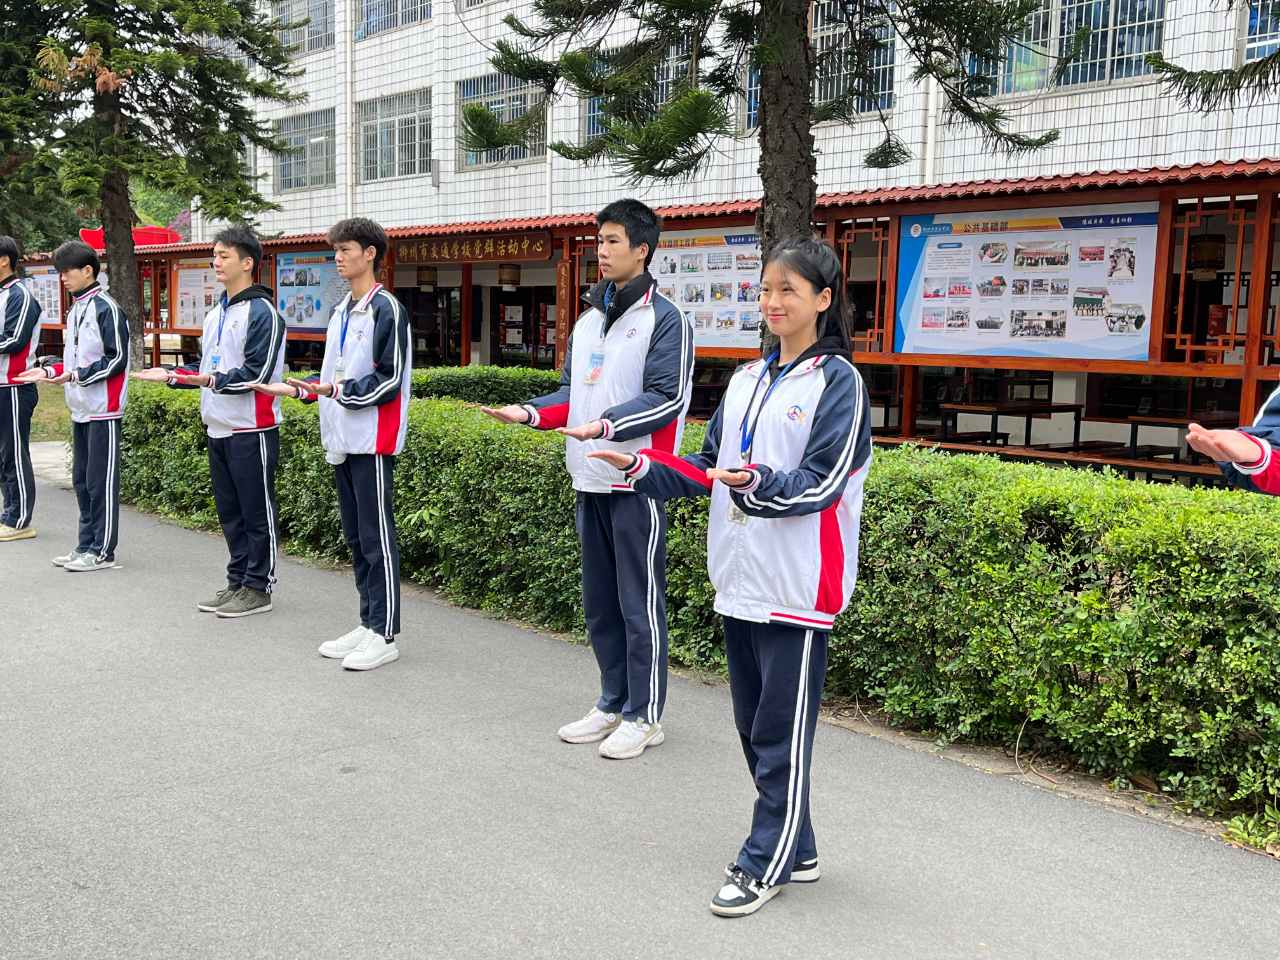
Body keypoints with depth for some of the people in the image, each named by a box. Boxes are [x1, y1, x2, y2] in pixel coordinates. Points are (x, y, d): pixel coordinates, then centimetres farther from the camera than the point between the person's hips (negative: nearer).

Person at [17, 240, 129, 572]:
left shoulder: (106, 309, -11)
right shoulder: (75, 310, 16)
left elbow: (118, 359, -15)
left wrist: (77, 375, -19)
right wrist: (49, 371, 8)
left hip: (103, 410, -9)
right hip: (80, 410, 9)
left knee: (101, 481, -4)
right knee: (82, 479, 12)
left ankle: (102, 551, 2)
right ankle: (87, 545, 20)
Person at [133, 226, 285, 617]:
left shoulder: (262, 312, -11)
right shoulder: (215, 314, 17)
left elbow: (256, 373, -18)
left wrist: (215, 380, -28)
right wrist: (172, 376, 10)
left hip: (252, 431, -9)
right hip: (218, 428, 9)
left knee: (257, 512, -1)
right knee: (229, 512, 14)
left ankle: (258, 588, 6)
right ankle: (237, 582, 23)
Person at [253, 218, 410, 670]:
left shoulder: (386, 310, -10)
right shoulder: (341, 312, 18)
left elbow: (389, 380, -16)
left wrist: (337, 390, -21)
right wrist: (296, 389, 10)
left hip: (373, 441, -9)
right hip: (343, 439, 9)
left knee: (377, 538, -5)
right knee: (355, 536, 13)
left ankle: (385, 635, 1)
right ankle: (368, 623, 22)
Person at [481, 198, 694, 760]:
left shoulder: (663, 319, -8)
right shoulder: (588, 320, 16)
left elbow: (667, 397, -15)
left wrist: (605, 425, -26)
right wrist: (532, 413, 0)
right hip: (590, 481, 8)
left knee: (640, 602, -1)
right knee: (599, 600, 15)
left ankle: (645, 716, 11)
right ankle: (613, 703, 28)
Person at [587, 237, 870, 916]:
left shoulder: (838, 380, -8)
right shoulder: (747, 379, 13)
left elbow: (821, 483, -15)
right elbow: (708, 470, 15)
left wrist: (757, 482, -32)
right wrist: (642, 468, 2)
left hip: (796, 586, -7)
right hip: (739, 579, 7)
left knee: (781, 733, 1)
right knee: (753, 725, 14)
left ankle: (764, 864, 14)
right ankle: (796, 852, 28)